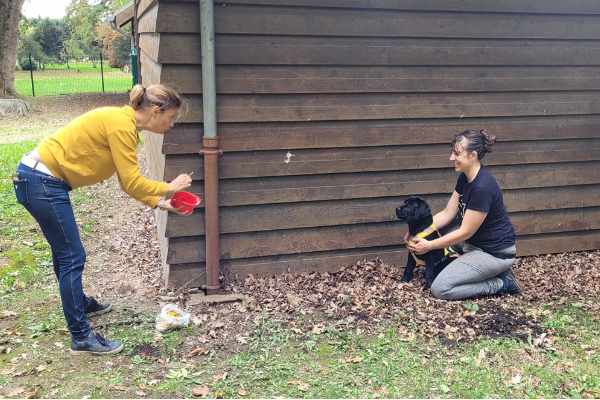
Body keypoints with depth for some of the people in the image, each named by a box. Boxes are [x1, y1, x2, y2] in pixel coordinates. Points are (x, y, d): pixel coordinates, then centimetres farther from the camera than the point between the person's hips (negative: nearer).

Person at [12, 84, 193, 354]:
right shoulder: (121, 125, -20)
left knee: (65, 251, 25)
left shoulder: (124, 123, 9)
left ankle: (78, 304, 45)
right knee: (72, 257, -4)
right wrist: (168, 188, -7)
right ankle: (81, 337, 4)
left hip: (41, 179, 10)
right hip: (41, 183, -10)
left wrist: (158, 202, 6)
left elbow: (128, 180, 12)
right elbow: (131, 182, -20)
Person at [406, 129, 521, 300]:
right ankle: (495, 273, 12)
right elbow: (447, 213, 5)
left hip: (495, 253, -9)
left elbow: (465, 232, -22)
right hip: (476, 245, 9)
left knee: (440, 289, -14)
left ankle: (502, 283, 0)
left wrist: (429, 245, -15)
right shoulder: (465, 177, 1)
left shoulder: (482, 187, -28)